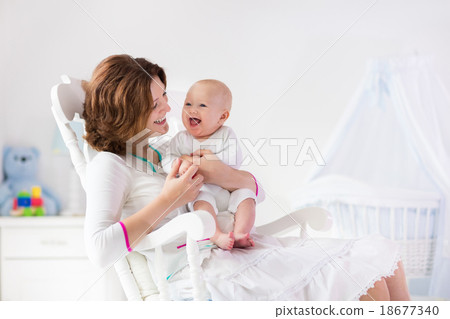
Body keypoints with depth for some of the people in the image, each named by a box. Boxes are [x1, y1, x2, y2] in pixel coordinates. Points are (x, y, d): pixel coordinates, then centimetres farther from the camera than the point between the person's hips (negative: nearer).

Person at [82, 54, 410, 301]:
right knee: (363, 280, -19)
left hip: (242, 249, 8)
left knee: (381, 252, -5)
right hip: (202, 273, -8)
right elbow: (100, 250, -17)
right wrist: (168, 199, -13)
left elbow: (255, 190, 20)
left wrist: (227, 175, -4)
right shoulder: (109, 165, 0)